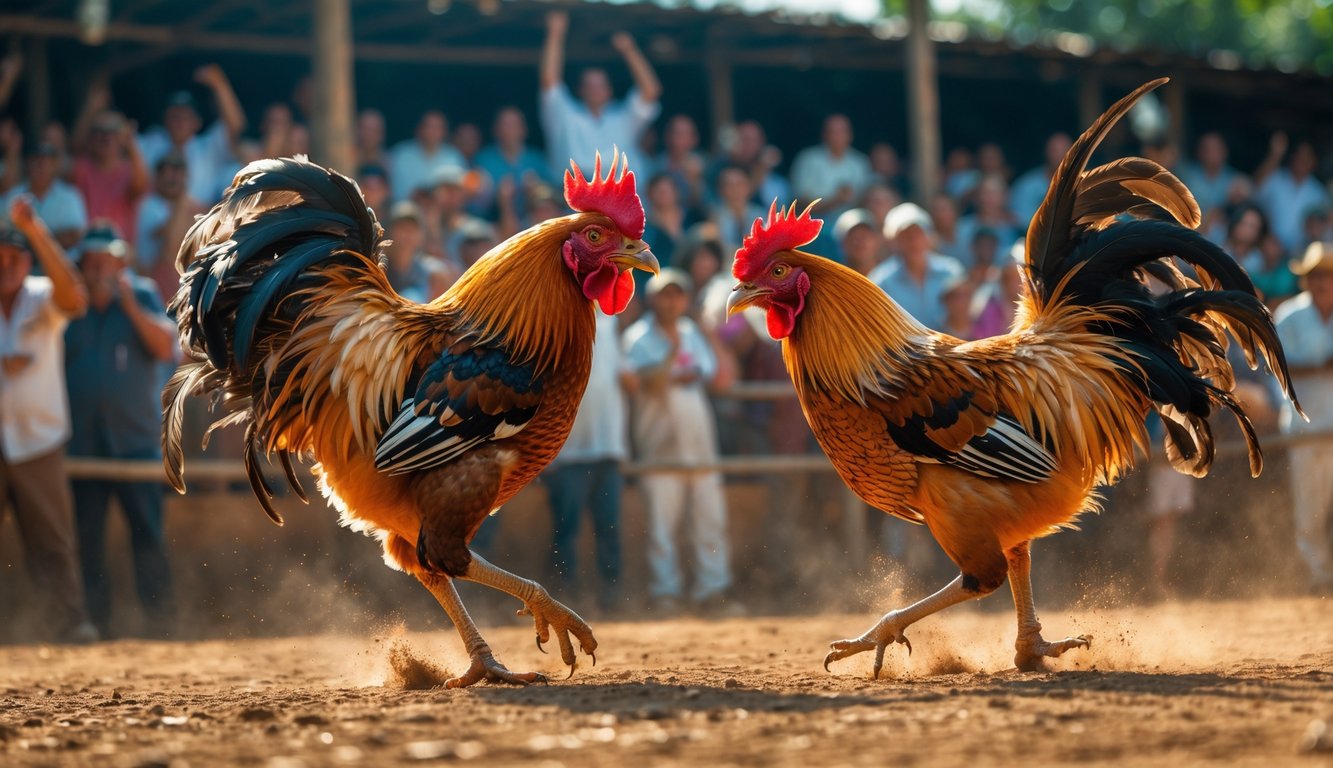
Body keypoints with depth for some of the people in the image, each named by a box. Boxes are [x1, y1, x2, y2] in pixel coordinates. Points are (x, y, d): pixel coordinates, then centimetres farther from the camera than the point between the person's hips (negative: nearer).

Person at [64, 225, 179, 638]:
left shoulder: (142, 297, 4)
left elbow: (166, 347, -9)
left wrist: (130, 303, -17)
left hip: (135, 438, -2)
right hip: (82, 444, 2)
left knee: (148, 534, -7)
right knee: (88, 538, 4)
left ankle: (160, 621, -3)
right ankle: (95, 623, 10)